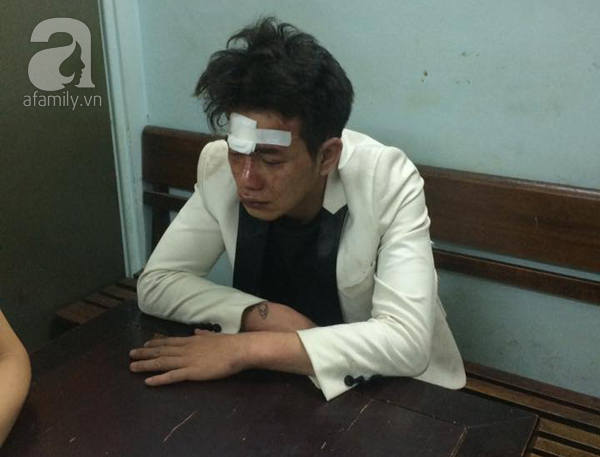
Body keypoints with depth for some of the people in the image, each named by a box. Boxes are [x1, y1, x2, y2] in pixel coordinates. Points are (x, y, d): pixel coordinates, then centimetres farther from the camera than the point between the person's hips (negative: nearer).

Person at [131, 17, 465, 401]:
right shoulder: (220, 168, -14)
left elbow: (408, 341, -29)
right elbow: (156, 283, -9)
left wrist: (247, 348, -31)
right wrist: (267, 316, -21)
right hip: (282, 379, 3)